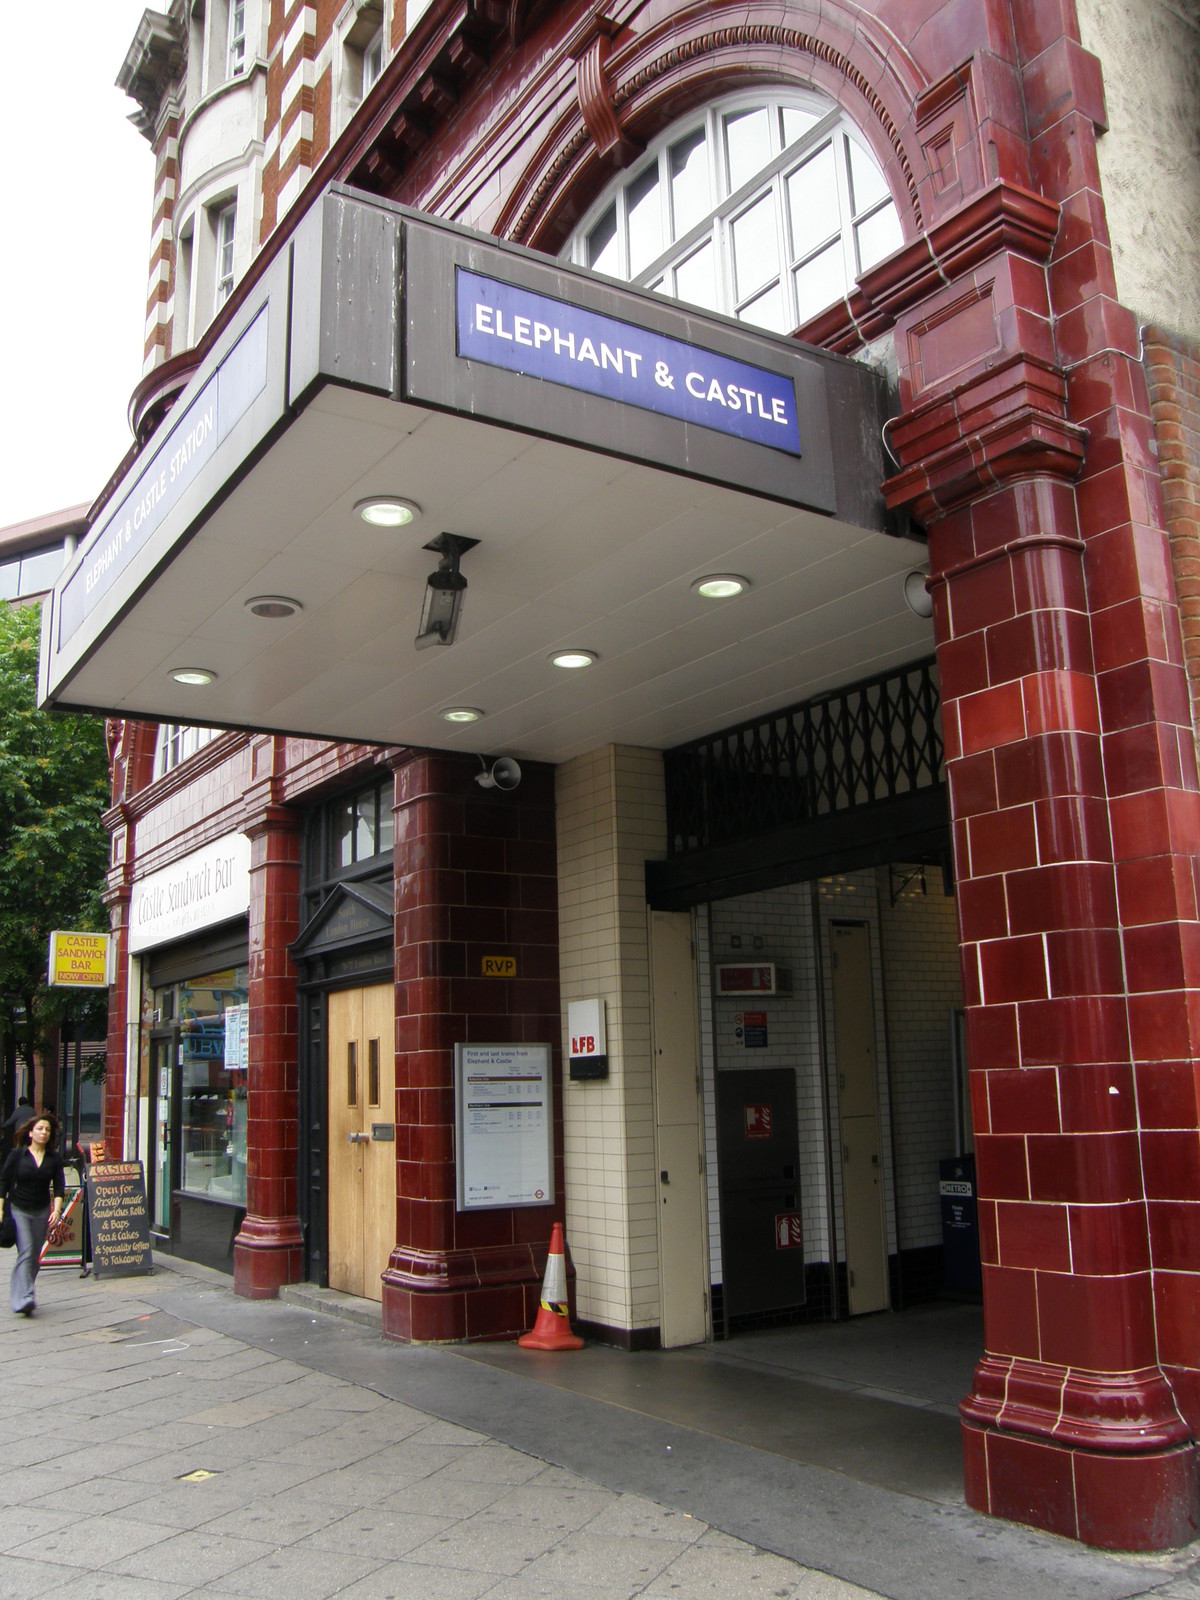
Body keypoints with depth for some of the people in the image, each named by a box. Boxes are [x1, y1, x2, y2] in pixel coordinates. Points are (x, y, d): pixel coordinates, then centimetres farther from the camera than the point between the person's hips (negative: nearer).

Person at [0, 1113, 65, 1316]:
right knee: (26, 1252, -16)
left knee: (35, 1256, 6)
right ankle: (23, 1299, -20)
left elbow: (59, 1187, 1)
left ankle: (21, 1295, 21)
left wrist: (56, 1209, -12)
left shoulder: (54, 1158, 2)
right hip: (19, 1210, -3)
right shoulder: (17, 1154, -4)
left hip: (42, 1211, 3)